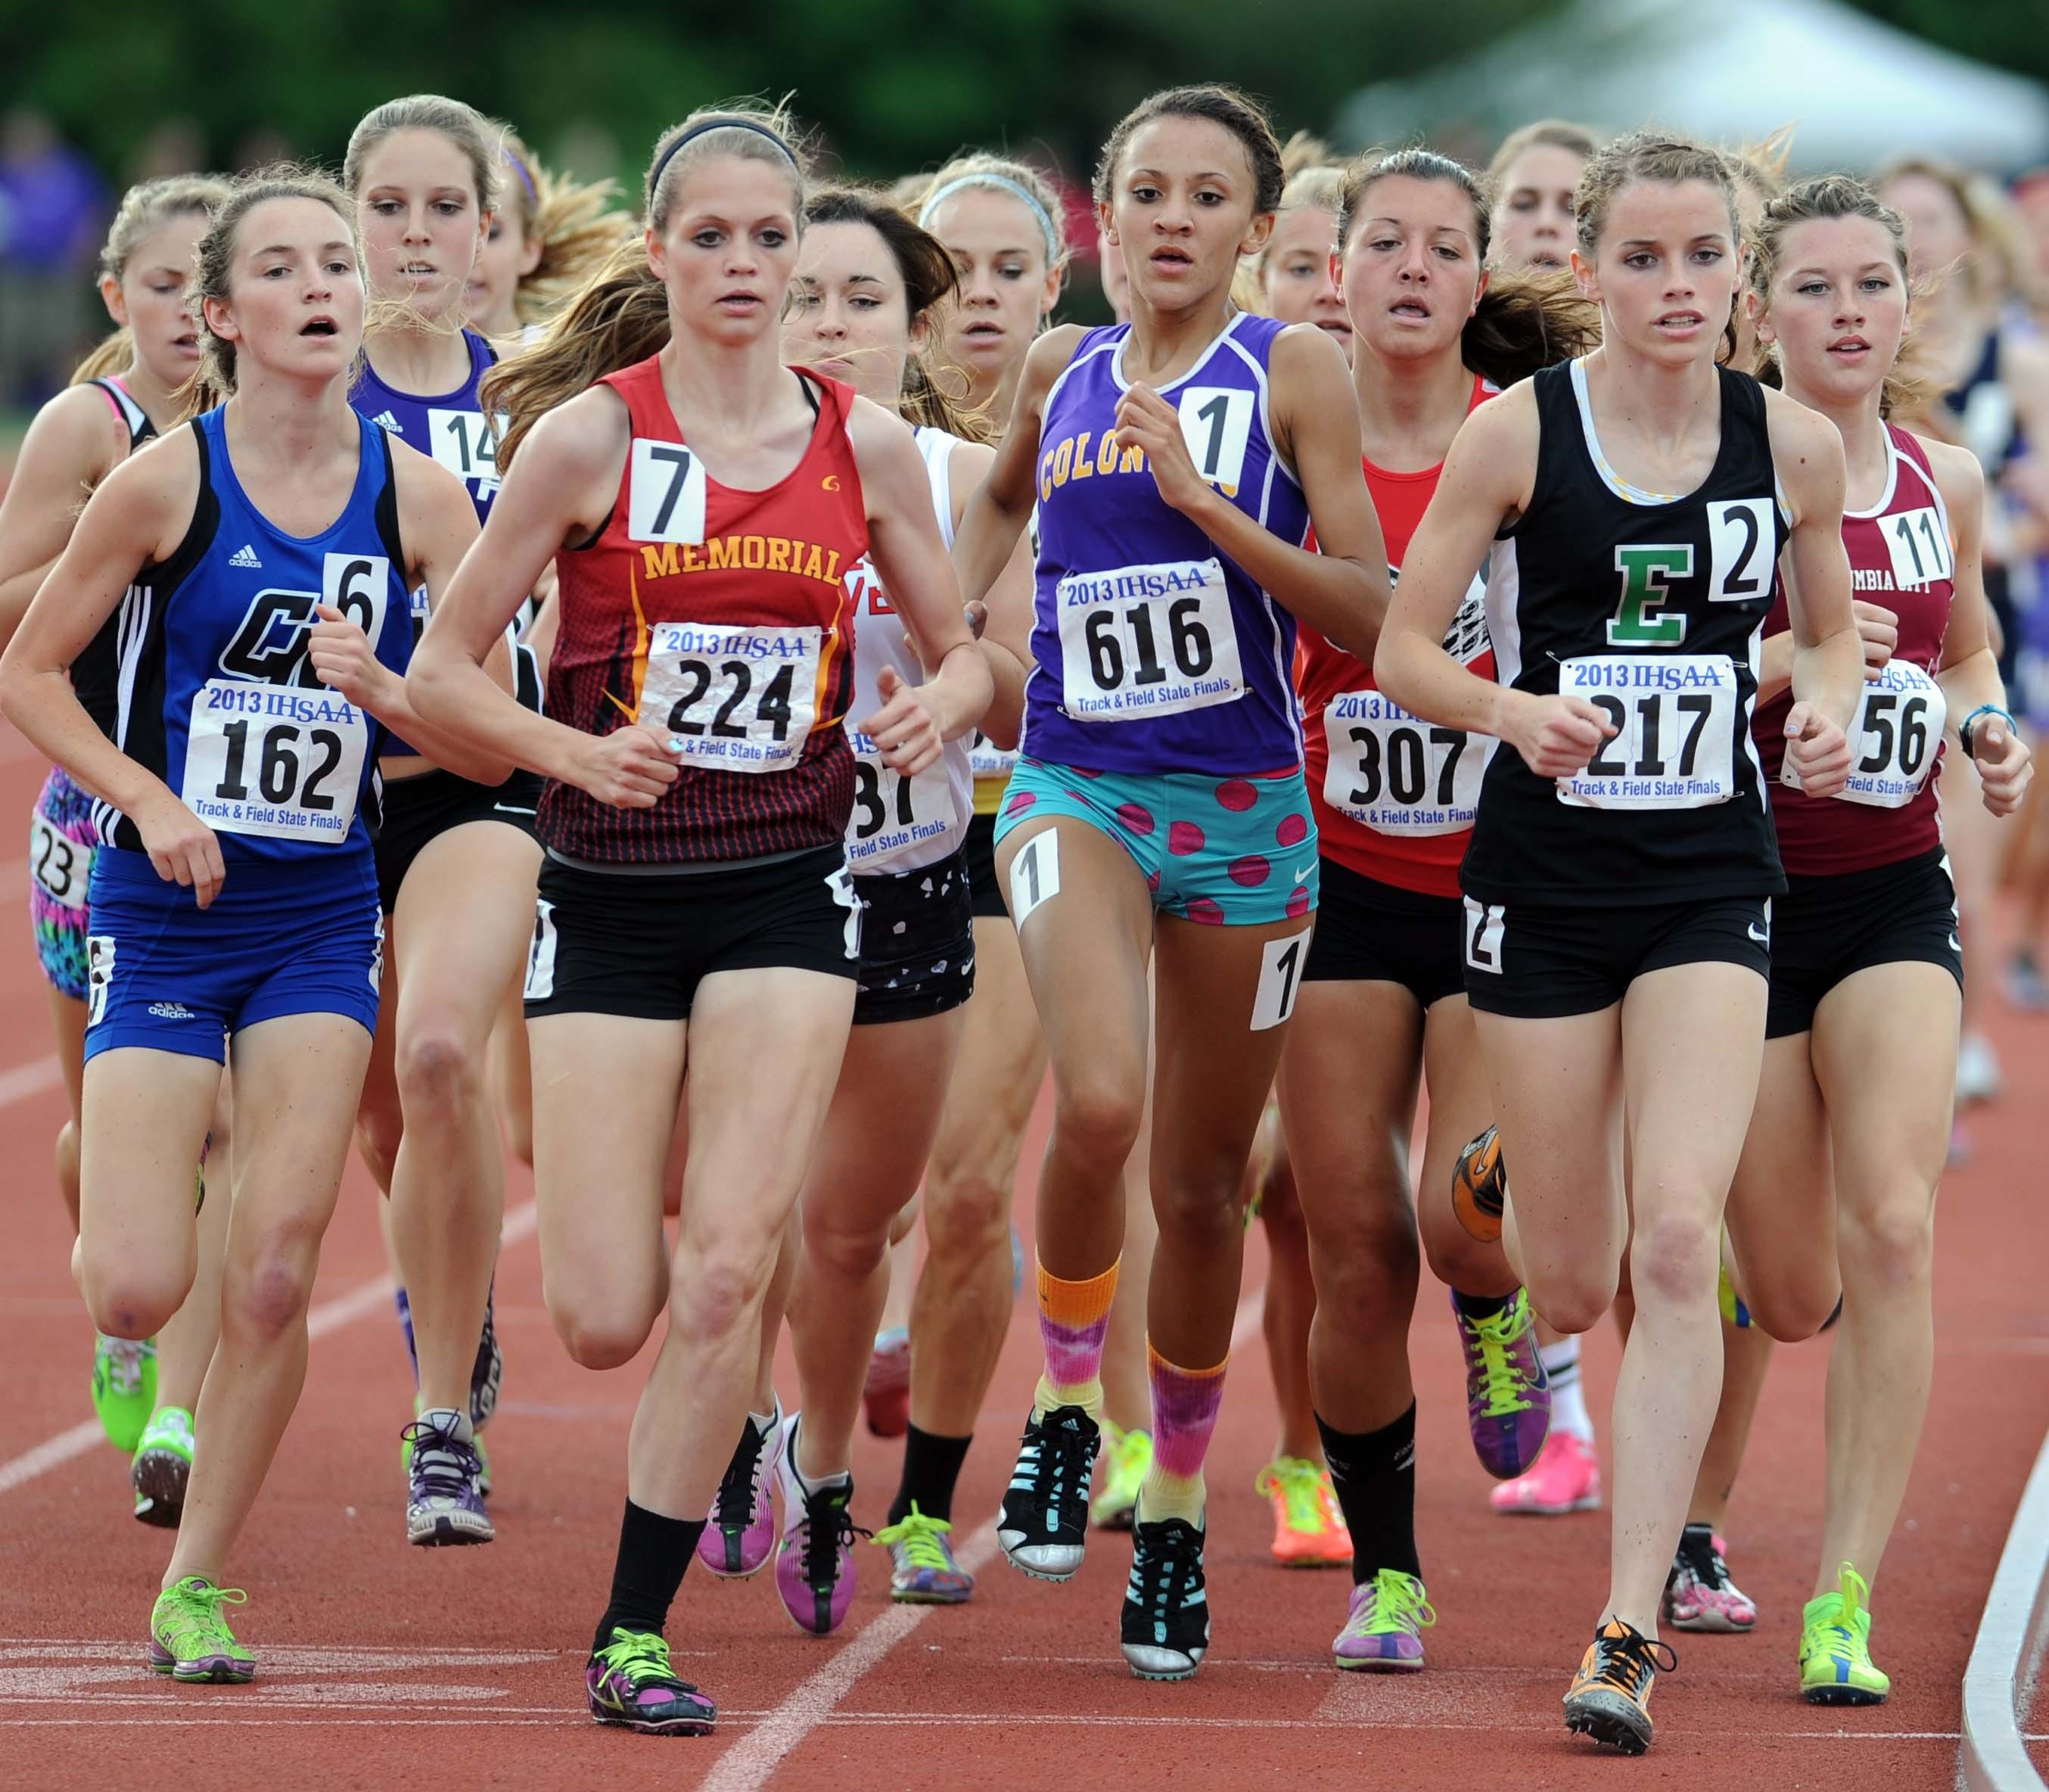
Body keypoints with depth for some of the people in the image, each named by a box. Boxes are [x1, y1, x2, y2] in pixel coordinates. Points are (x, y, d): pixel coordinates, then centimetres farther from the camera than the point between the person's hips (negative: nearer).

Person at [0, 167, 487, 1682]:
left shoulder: (417, 497, -2)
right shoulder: (167, 481, -9)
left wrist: (379, 687, -18)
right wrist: (148, 801, -14)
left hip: (321, 915, 2)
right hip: (164, 912, -2)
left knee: (278, 1273, -7)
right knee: (136, 1295, -10)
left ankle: (198, 1584, 10)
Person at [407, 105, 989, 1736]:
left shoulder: (867, 445, 3)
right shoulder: (588, 436, -5)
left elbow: (963, 650, 14)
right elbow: (445, 665, -1)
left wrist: (943, 704, -9)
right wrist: (570, 750, -19)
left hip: (784, 887, 1)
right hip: (612, 891, -1)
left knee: (726, 1280, -12)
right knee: (606, 1321, -5)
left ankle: (638, 1630, -1)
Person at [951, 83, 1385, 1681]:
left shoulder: (1292, 373, -1)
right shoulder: (1059, 370, 8)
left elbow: (1373, 608, -8)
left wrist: (1204, 505, -17)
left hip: (1244, 808, -1)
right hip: (1077, 787, 1)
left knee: (1205, 1184, 8)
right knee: (1099, 1108, -26)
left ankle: (1175, 1513, 26)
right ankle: (1067, 1400, -2)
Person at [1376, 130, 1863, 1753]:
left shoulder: (1794, 444, -1)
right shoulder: (1519, 432, -7)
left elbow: (1833, 628, 15)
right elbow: (1401, 651, -3)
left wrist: (1827, 708, -7)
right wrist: (1514, 711, -22)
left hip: (1709, 875, 1)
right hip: (1546, 872, -1)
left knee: (1678, 1241, -16)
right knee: (1571, 1290, 5)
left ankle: (1630, 1630, -12)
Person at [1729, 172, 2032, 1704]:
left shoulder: (1945, 483, 6)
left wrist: (1988, 733, 1)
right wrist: (1790, 660, -26)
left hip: (1896, 895, 3)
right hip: (1743, 890, -3)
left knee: (1892, 1231, -16)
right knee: (1791, 1298, 1)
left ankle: (1847, 1596, -11)